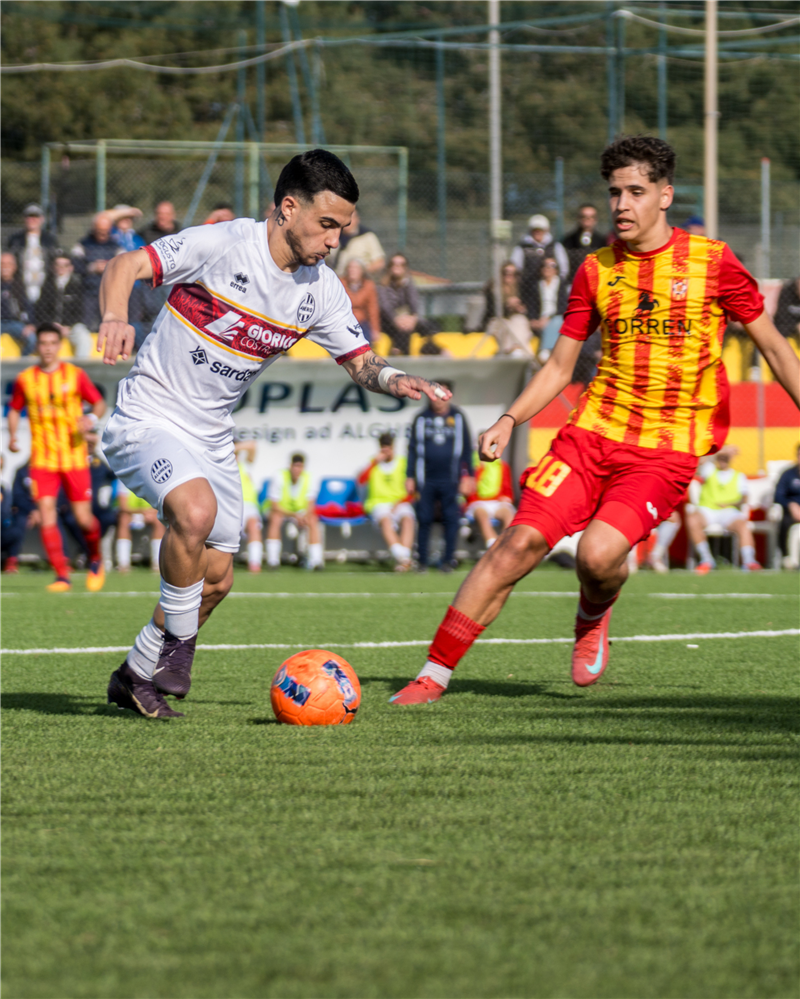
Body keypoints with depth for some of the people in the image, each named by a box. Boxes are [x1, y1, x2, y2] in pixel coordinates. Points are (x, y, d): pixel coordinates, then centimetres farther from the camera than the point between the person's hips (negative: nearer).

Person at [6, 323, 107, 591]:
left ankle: (96, 561, 28)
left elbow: (100, 403, 6)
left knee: (83, 518, -2)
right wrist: (12, 436, -1)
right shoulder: (25, 379, 4)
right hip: (42, 459, 1)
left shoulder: (75, 375, 0)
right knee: (47, 516, -13)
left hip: (75, 458, -1)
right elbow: (14, 409, 17)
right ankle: (62, 576, -8)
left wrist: (92, 418, -15)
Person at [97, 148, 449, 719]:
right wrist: (116, 318, -38)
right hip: (148, 419, -7)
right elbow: (126, 266, -18)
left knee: (216, 579, 6)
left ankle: (137, 675, 27)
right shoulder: (223, 244, -18)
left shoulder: (320, 290, 0)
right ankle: (178, 645, -13)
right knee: (196, 511, -33)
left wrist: (391, 378, -16)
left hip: (212, 438, 7)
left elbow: (359, 360, 7)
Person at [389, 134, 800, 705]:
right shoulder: (597, 271, 8)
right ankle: (434, 675, -8)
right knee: (521, 542, -12)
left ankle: (593, 618, 13)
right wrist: (510, 420, 1)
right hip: (592, 433, 3)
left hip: (667, 449, -3)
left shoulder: (711, 262, -1)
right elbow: (560, 365, 15)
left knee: (598, 554, -24)